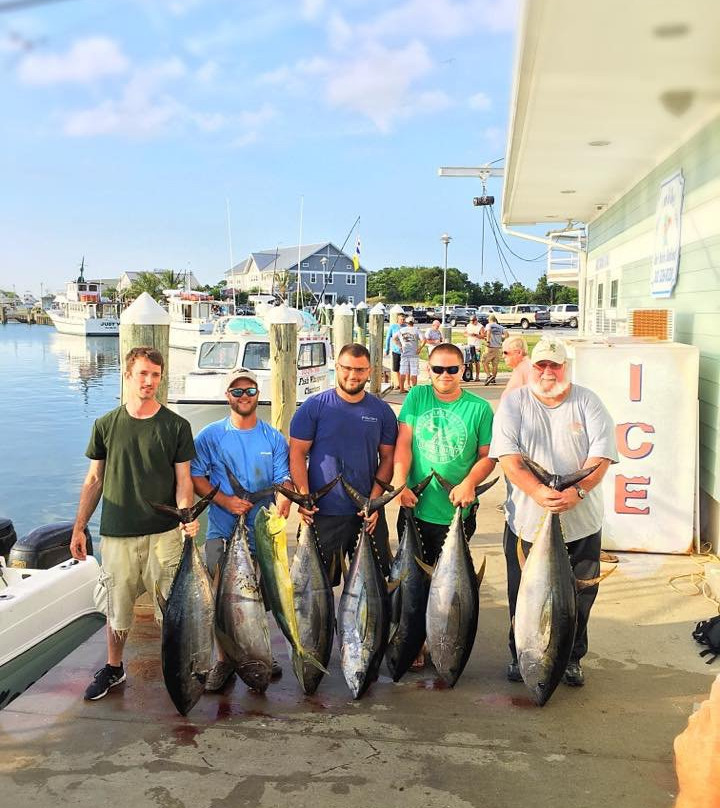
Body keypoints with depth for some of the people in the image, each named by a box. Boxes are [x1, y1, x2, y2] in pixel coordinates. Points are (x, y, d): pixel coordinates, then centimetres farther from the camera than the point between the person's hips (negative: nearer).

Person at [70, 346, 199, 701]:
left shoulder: (176, 426, -2)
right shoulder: (106, 425, 4)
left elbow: (183, 480, -1)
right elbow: (94, 479, 9)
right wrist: (79, 527, 7)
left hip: (163, 532, -2)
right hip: (116, 534, 2)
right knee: (118, 607, 12)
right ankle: (113, 668, 32)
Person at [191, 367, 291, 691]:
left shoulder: (274, 438, 7)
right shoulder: (210, 436, 3)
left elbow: (284, 481, 1)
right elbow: (195, 476, 1)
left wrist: (282, 506, -20)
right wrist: (224, 501, -13)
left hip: (263, 531, 2)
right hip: (221, 531, -1)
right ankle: (224, 659, 15)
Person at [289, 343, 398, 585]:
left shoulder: (382, 411, 5)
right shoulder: (313, 407, -3)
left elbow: (387, 458, 5)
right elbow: (297, 454, -4)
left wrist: (374, 500, -7)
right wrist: (304, 497, -15)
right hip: (323, 513, -2)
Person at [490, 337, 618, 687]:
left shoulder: (587, 402, 1)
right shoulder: (514, 403, 0)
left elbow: (601, 455, -8)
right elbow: (507, 456, -11)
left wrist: (577, 492, -24)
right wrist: (538, 492, -26)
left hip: (581, 523, 1)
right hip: (526, 521, 0)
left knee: (579, 597, 11)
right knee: (523, 596, 11)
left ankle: (572, 659, 30)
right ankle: (520, 656, 30)